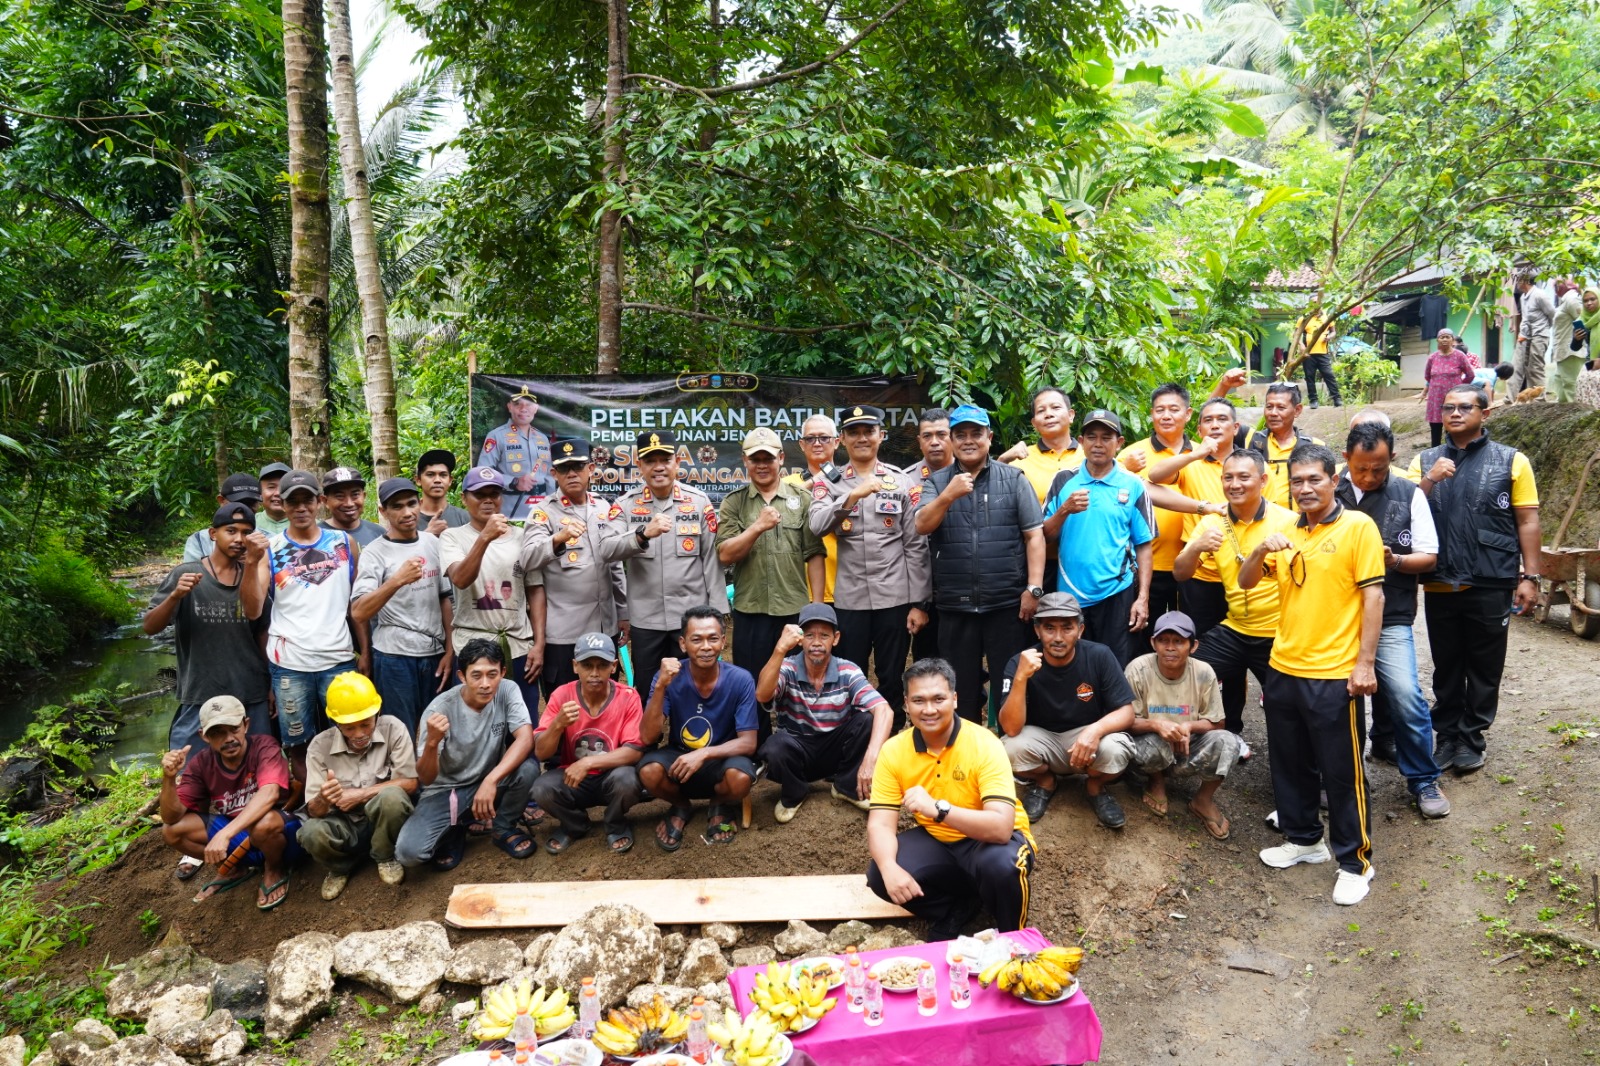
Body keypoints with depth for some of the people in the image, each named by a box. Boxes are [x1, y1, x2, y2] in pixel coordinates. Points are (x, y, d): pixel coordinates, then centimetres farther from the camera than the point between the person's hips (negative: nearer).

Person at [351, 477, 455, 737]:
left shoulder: (433, 543, 7)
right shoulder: (375, 552, -8)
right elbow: (358, 614, -19)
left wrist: (449, 650, 6)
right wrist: (397, 579, -31)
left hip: (435, 653, 4)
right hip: (395, 657, -4)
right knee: (402, 735, 3)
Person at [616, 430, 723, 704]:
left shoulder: (699, 502, 1)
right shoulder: (626, 505, 0)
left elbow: (711, 558, 0)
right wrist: (643, 534, -33)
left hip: (692, 616, 0)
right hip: (644, 619, 1)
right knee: (647, 695, 12)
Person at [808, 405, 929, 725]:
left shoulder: (905, 482, 4)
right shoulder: (828, 483, 5)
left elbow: (916, 545, 1)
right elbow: (817, 526, -14)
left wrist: (919, 602, -3)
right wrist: (853, 496, -27)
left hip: (895, 598, 0)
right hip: (849, 599, 1)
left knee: (892, 680, 8)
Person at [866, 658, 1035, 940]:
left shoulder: (984, 744, -24)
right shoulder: (893, 751, -12)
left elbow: (1001, 827, -34)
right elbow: (880, 825, -15)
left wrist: (938, 808, -48)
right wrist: (890, 869, -37)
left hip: (991, 839, -3)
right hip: (936, 841, 4)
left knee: (1000, 864, -37)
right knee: (879, 876, -22)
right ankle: (956, 908, 3)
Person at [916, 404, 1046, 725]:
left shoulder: (1014, 479, 4)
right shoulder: (937, 482, 8)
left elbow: (1034, 535, 0)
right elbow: (922, 526, -6)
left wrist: (1034, 588, -8)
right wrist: (948, 496, -22)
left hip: (1007, 603, -1)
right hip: (955, 605, 2)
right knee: (961, 687, 10)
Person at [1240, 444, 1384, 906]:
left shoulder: (1358, 526, -7)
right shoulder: (1286, 531, 10)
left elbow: (1372, 595, -10)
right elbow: (1246, 582, 9)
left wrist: (1364, 663, -15)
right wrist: (1261, 550, -13)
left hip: (1334, 674, -6)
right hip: (1284, 669, 6)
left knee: (1342, 771, 3)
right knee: (1290, 763, 17)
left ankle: (1354, 860, 16)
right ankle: (1304, 838, 33)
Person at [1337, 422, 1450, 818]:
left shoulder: (1409, 495, 2)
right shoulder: (1328, 493, -1)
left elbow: (1428, 557, 3)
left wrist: (1394, 560, -16)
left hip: (1390, 618, 0)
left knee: (1406, 695, -10)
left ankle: (1423, 779, 11)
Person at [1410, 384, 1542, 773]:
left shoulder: (1511, 461, 1)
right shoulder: (1426, 461, 8)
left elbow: (1527, 521, -1)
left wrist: (1530, 576, -6)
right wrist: (1429, 480, -16)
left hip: (1491, 585, -2)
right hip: (1439, 585, 2)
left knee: (1484, 668, 8)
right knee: (1446, 667, 12)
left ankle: (1471, 739, 19)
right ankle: (1447, 736, 23)